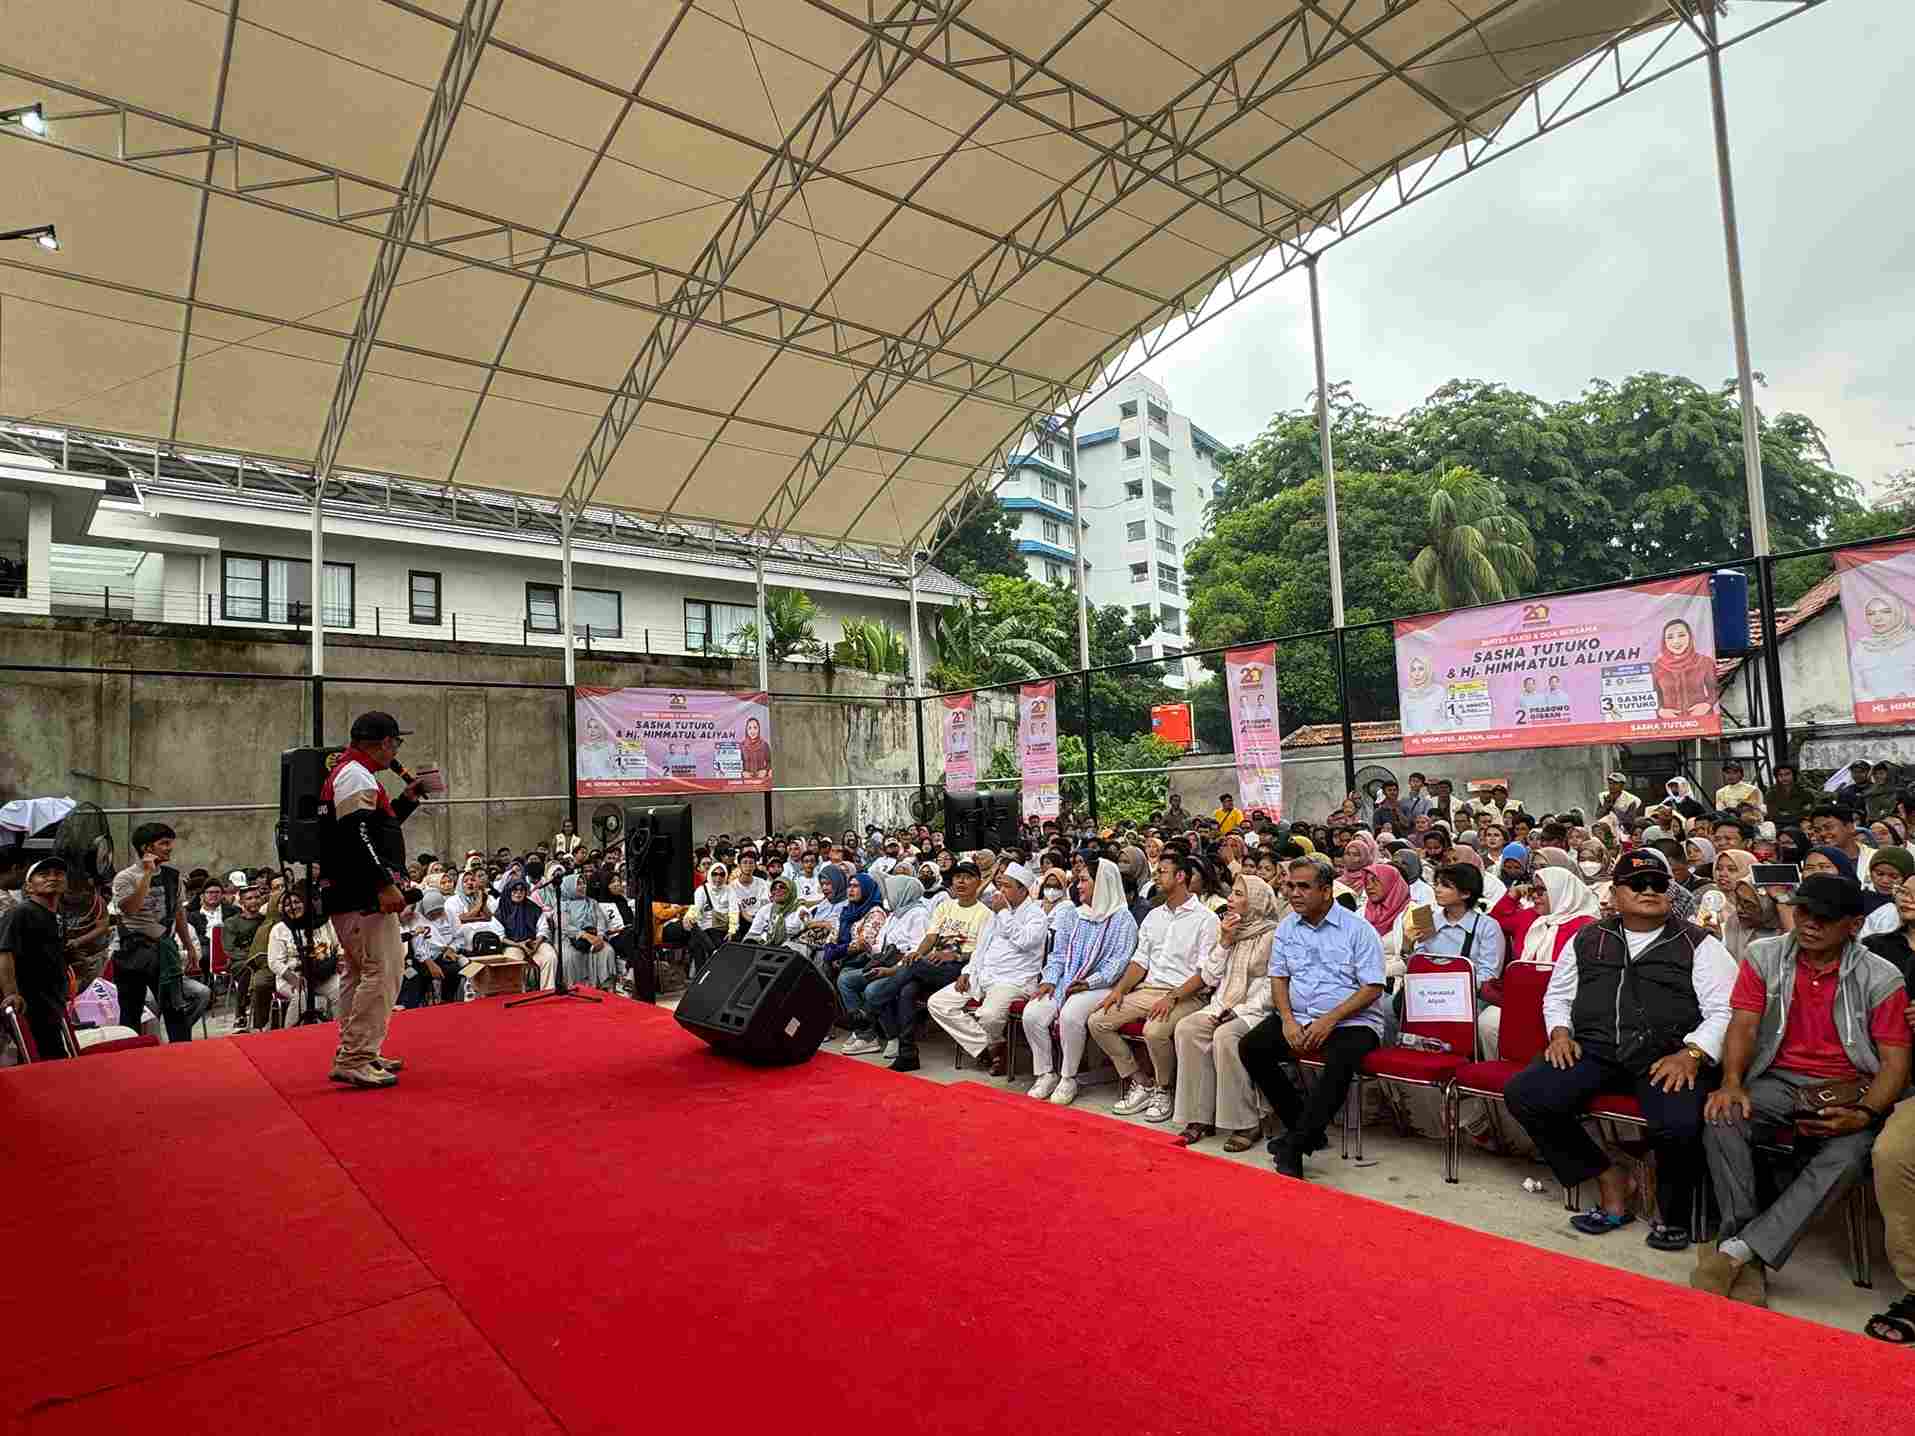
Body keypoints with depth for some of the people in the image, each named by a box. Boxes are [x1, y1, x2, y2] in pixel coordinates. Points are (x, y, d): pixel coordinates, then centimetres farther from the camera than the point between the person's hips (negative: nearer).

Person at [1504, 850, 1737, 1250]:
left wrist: (1691, 1055, -15)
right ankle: (1610, 1180, 0)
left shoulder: (1698, 944, 9)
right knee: (1522, 1095, -19)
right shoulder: (1587, 940, 18)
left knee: (1679, 1125, -34)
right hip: (1595, 1049, 3)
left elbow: (1723, 1010, 0)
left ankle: (1673, 1215, 0)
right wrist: (1560, 1032, 5)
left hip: (1667, 1055, -3)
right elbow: (1558, 994, 24)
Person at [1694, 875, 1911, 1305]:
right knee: (1722, 1123, -28)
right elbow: (1743, 1025, -1)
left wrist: (1865, 1114, -20)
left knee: (1849, 1153, -33)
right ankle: (1750, 1263, -19)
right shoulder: (1764, 957, 5)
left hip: (1847, 1090, -1)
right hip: (1777, 1079, 1)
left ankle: (1735, 1251, -30)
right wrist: (1732, 1082, -19)